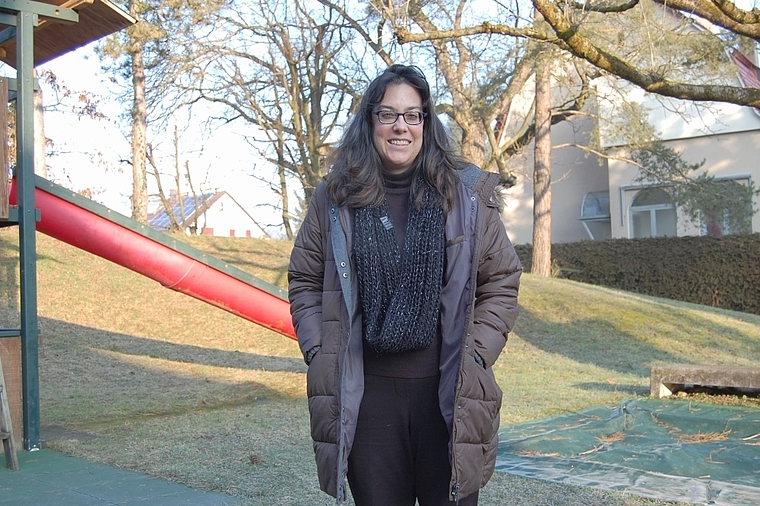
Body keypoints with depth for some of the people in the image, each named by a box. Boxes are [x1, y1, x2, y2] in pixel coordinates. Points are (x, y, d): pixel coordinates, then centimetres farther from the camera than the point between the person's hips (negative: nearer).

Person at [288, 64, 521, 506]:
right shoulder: (335, 197, 4)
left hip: (449, 393, 0)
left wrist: (476, 356, -4)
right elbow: (305, 282, 10)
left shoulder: (466, 193, 1)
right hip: (365, 394, 1)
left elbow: (501, 282, 5)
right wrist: (318, 353, -1)